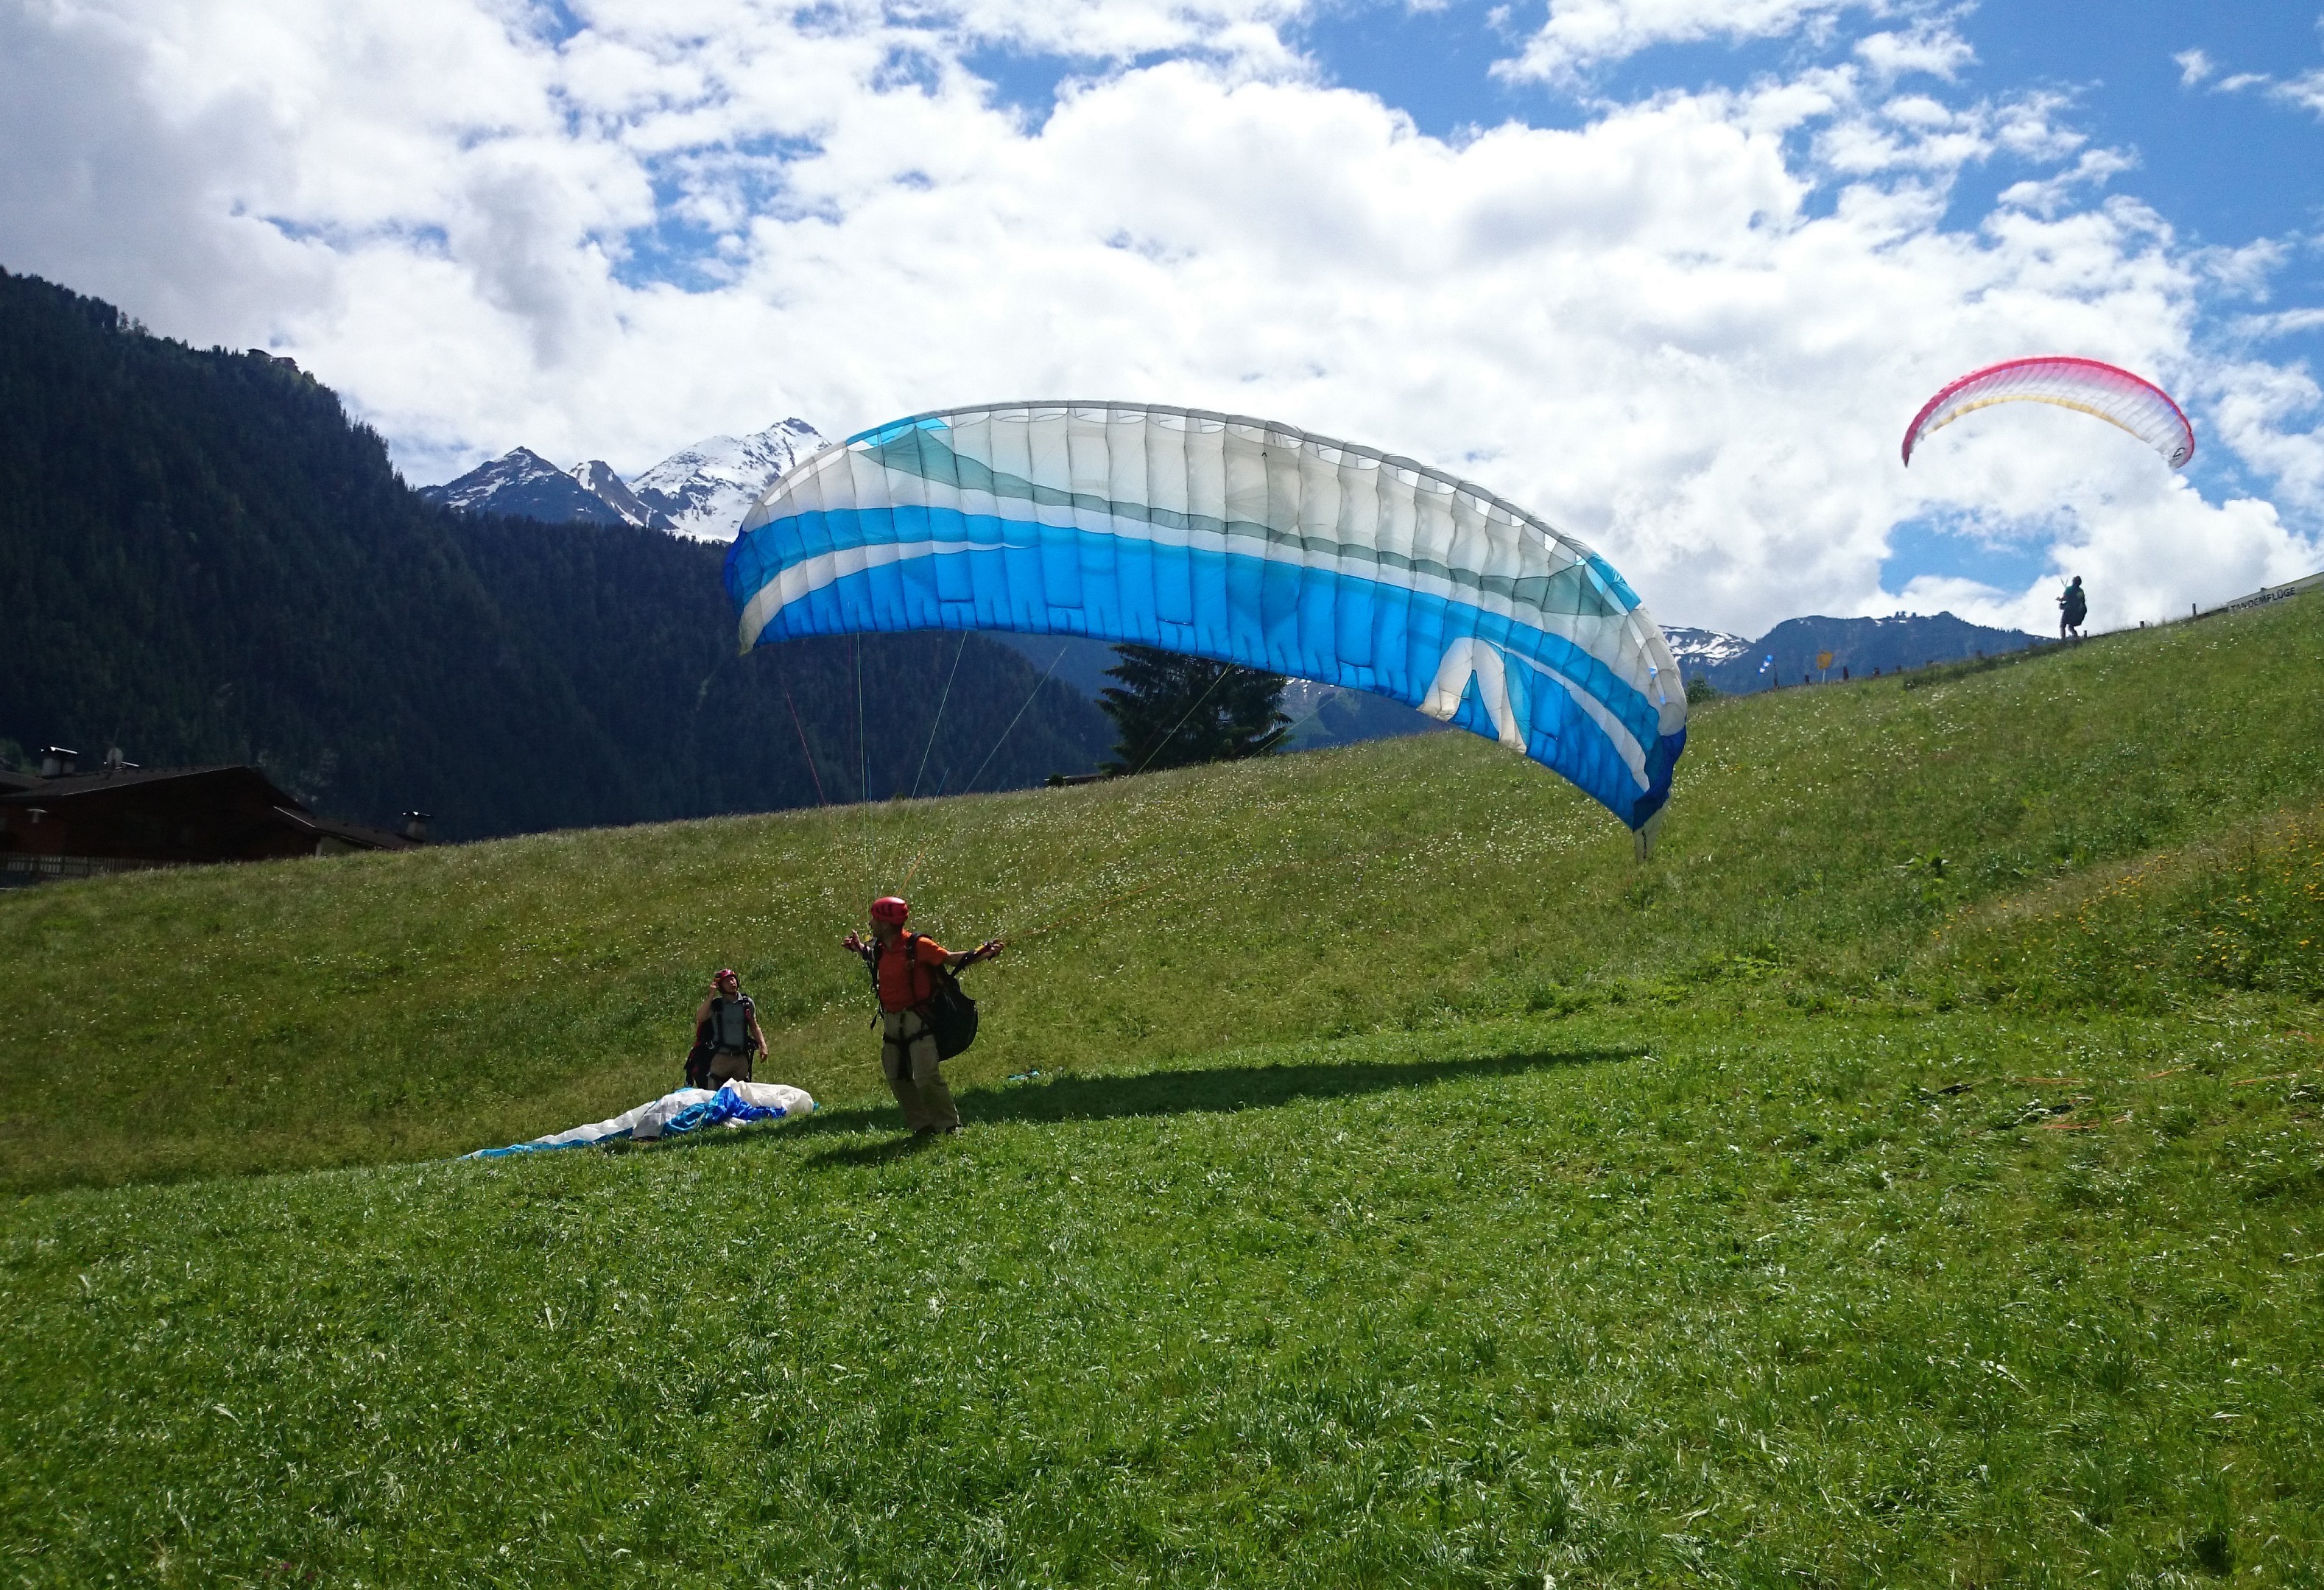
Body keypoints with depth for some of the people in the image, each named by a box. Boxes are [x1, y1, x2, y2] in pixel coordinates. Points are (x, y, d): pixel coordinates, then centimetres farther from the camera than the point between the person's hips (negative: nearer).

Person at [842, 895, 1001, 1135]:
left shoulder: (917, 945, -14)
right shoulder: (878, 948, 6)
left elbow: (951, 958, -13)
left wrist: (983, 954, -23)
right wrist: (860, 948, 20)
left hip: (916, 1019, -8)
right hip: (891, 1022, 8)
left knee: (926, 1077, -14)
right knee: (896, 1077, 11)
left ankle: (950, 1124, -1)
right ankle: (922, 1125, 22)